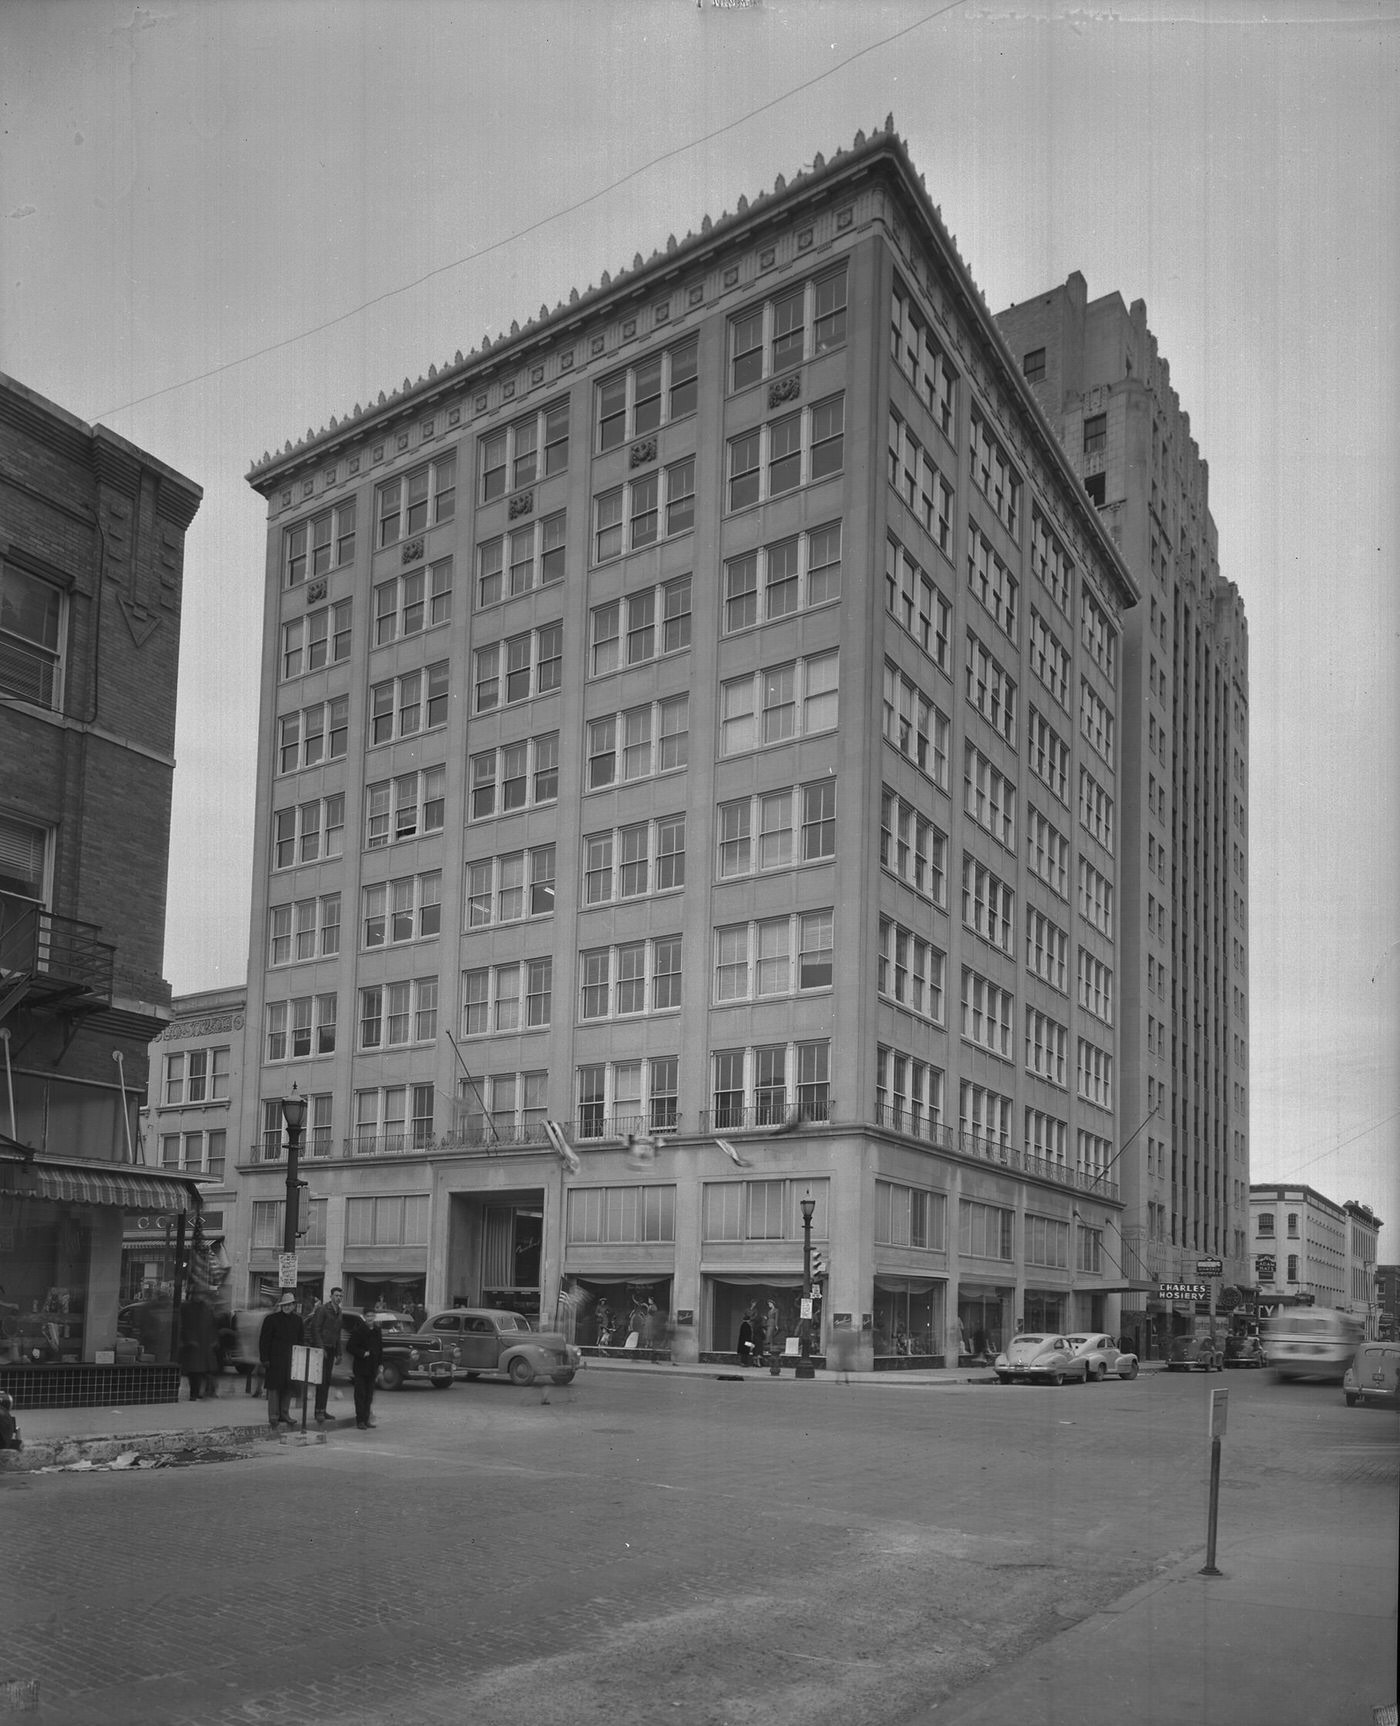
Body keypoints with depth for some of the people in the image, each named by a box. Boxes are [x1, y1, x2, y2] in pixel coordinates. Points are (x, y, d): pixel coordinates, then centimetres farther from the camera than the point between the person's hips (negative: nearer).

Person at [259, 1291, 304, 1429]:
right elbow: (264, 1340, -3)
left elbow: (302, 1339, 15)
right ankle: (273, 1417, 2)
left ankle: (284, 1415, 14)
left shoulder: (297, 1319, 10)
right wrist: (265, 1359, -8)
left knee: (288, 1388, 6)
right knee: (274, 1387, -3)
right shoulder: (271, 1319, -2)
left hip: (291, 1359, 4)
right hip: (275, 1359, -4)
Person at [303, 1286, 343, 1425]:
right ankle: (319, 1411, -18)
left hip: (331, 1349, 8)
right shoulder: (323, 1309, -9)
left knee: (327, 1381, 8)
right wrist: (320, 1347, -18)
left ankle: (321, 1410, 13)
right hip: (322, 1347, -8)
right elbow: (316, 1329, -13)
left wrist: (338, 1352, 18)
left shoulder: (338, 1312, 15)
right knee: (321, 1380, -14)